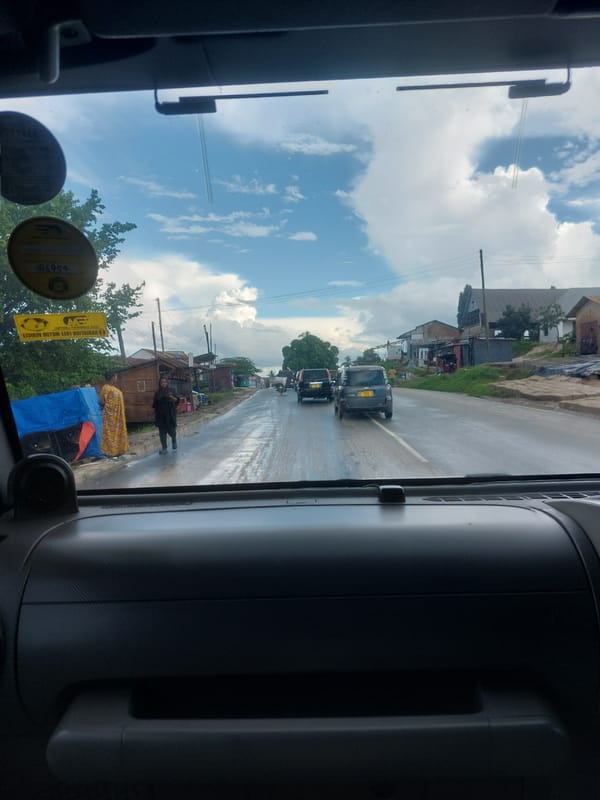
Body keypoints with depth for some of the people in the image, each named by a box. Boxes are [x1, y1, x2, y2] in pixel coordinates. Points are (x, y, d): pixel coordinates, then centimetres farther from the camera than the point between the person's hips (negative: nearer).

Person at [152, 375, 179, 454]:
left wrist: (172, 397, -22)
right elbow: (154, 403, 11)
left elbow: (177, 400, -1)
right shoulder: (157, 392, 6)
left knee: (171, 429, -3)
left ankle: (174, 440, 29)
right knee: (162, 432, 1)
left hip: (170, 414, -2)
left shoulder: (171, 390, 2)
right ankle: (164, 448, 8)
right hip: (160, 414, 2)